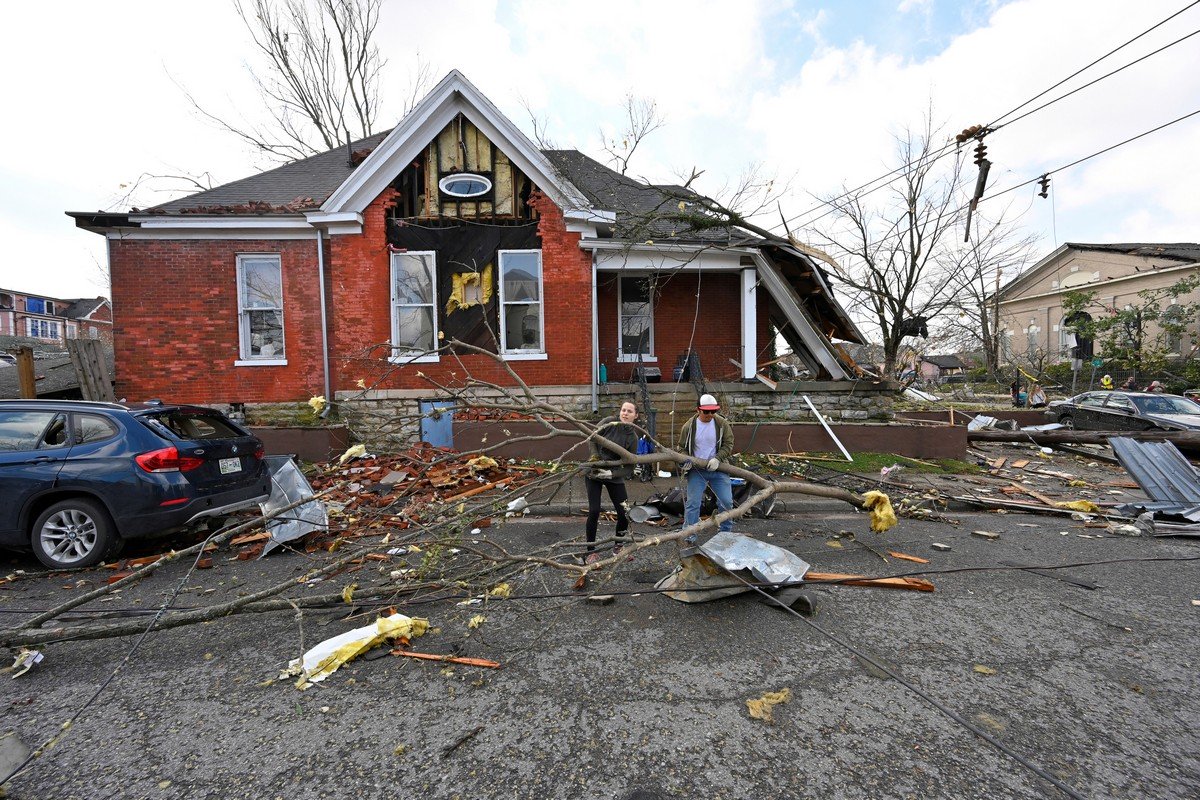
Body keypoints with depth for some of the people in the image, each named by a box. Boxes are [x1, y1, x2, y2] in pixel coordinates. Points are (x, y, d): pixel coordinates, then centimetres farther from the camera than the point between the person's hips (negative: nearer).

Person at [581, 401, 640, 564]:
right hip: (593, 473, -2)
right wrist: (595, 456, -19)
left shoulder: (632, 437, -10)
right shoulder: (609, 422, -14)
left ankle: (619, 546, 26)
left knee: (624, 512, 0)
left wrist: (611, 473, -23)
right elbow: (592, 438, -4)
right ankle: (590, 551, 10)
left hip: (614, 476, 2)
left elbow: (629, 468, -9)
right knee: (594, 511, -8)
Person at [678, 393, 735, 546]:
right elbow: (682, 447, 4)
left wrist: (717, 459, -18)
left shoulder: (722, 423, -6)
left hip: (717, 469, 1)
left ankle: (726, 532, 28)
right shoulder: (689, 426, -7)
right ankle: (689, 536, 10)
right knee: (693, 503, -3)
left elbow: (728, 444, -2)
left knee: (726, 502, 4)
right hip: (696, 470, -1)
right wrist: (686, 460, -16)